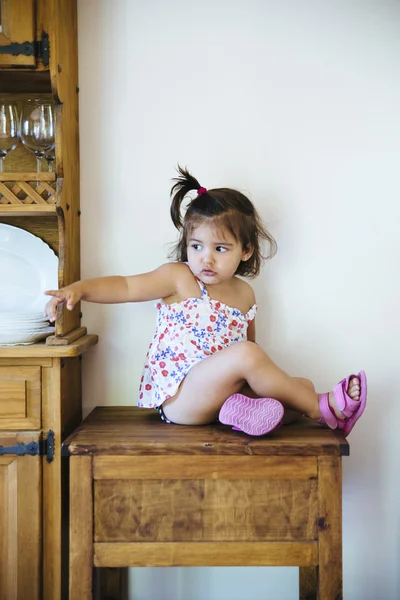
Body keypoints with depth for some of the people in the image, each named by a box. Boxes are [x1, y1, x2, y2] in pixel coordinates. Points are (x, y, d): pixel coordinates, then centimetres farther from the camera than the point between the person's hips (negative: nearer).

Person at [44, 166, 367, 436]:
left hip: (213, 395, 7)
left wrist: (266, 376, 7)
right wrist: (78, 289, -28)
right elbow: (126, 286, -13)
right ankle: (320, 409, -15)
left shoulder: (244, 293, 11)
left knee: (302, 384, 0)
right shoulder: (179, 278, -5)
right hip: (177, 398, -7)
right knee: (245, 355, -29)